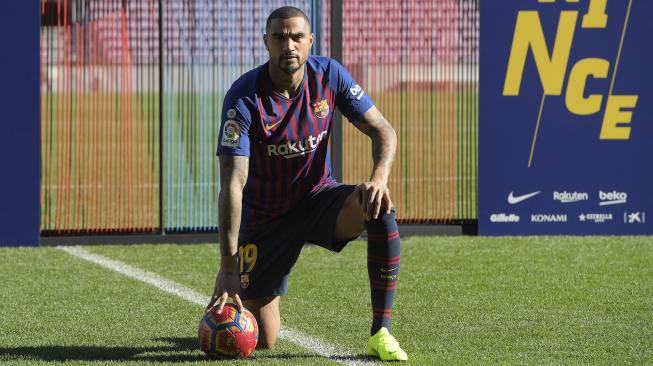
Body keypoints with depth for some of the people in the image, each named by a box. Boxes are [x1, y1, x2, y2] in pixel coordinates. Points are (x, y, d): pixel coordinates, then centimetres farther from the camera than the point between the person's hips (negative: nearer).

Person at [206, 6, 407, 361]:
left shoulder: (329, 75, -12)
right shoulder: (244, 97, -23)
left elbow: (382, 130, -8)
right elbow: (232, 183, -29)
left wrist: (379, 177, -32)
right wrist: (228, 267, -36)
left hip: (318, 198, 3)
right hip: (265, 215, -3)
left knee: (379, 206, -31)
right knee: (262, 341, -5)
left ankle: (381, 333, -24)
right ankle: (223, 301, 34)